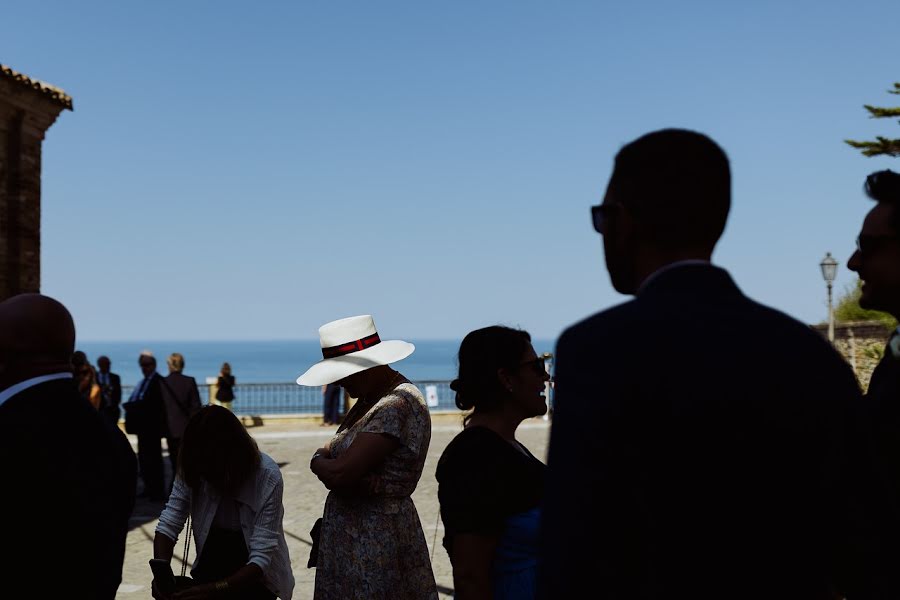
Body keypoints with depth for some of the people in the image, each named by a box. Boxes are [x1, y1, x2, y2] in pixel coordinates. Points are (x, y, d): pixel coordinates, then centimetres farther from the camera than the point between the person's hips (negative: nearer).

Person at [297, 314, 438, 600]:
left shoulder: (398, 404, -21)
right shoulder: (369, 399, 10)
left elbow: (339, 473, -24)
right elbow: (332, 461, 9)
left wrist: (317, 461, -4)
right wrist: (357, 482, -11)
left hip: (377, 541, -9)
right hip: (348, 533, 9)